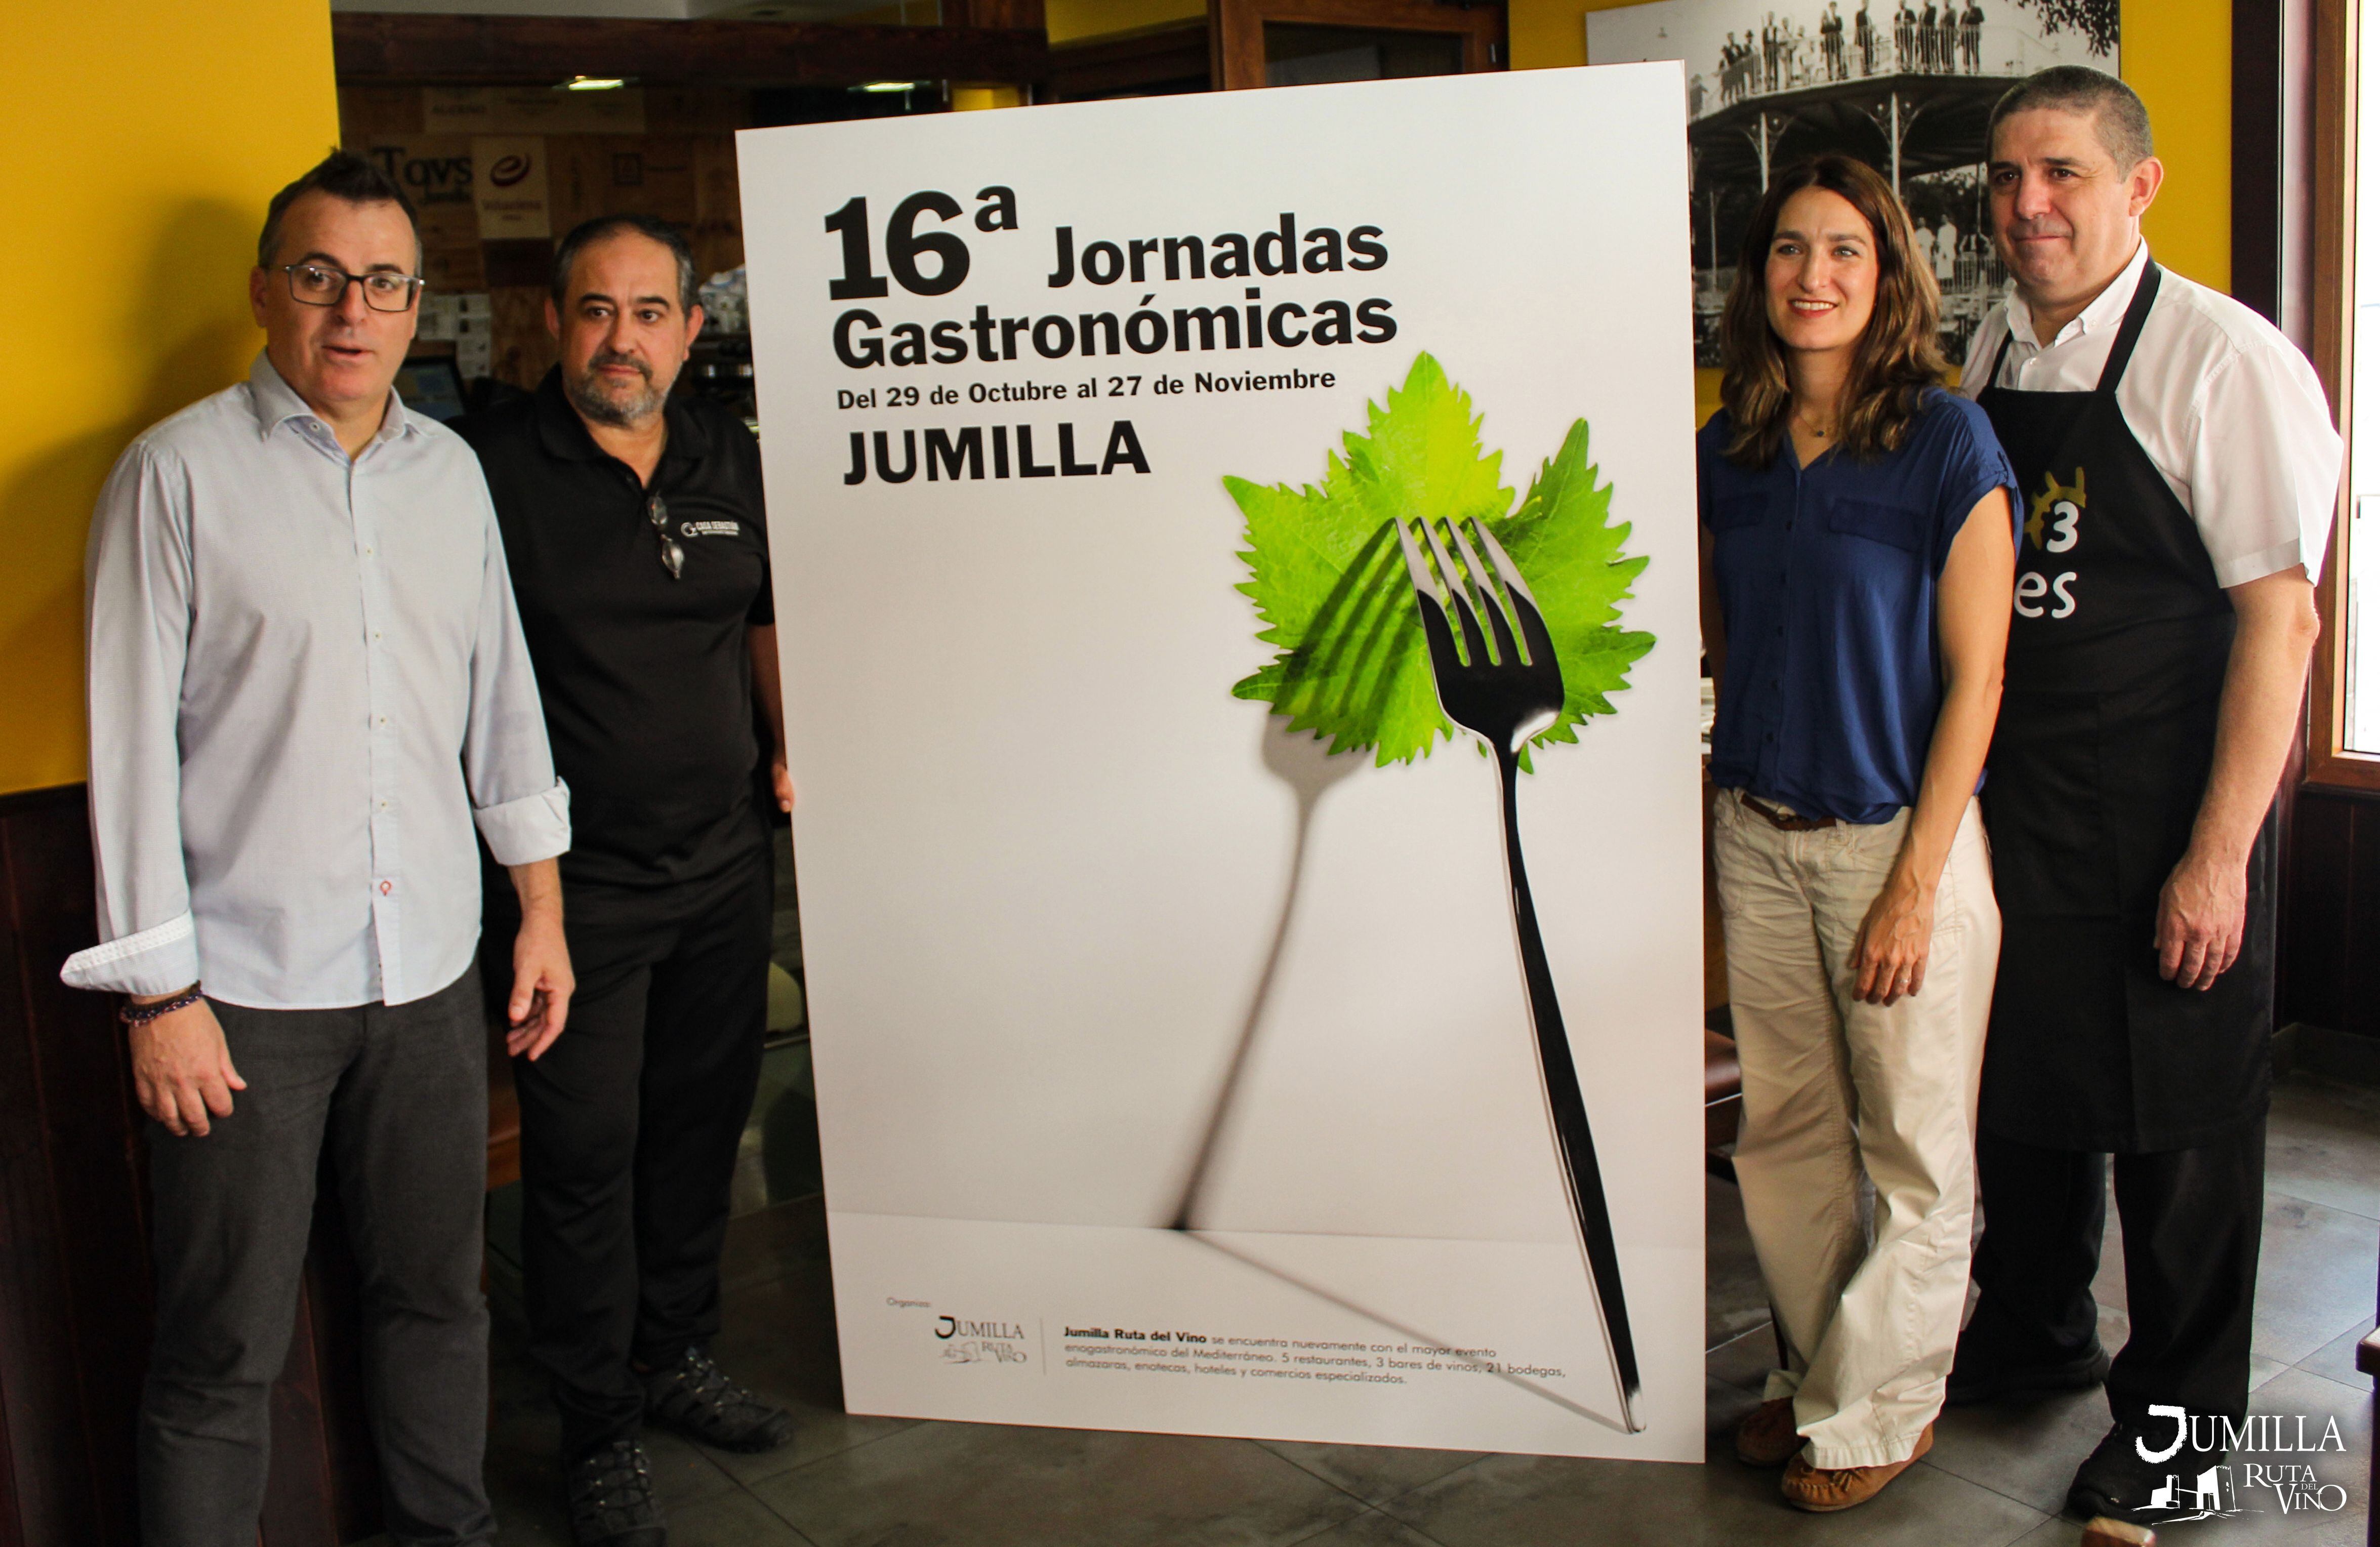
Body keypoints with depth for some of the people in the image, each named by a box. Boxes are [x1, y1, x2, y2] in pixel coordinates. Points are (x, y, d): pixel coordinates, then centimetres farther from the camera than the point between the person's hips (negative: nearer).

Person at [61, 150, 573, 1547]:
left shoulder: (450, 471, 10)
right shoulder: (179, 473, -5)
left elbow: (503, 695, 16)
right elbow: (133, 740, -7)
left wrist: (541, 906, 14)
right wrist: (160, 992, -9)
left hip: (432, 968, 5)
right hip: (245, 986, -4)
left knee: (438, 1289, 17)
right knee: (226, 1348, 3)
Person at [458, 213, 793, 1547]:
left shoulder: (730, 456, 6)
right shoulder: (492, 466, -11)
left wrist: (789, 744, 11)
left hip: (725, 862, 5)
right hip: (578, 879, -5)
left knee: (703, 1121, 17)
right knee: (585, 1153, 3)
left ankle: (678, 1356, 36)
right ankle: (600, 1426, 20)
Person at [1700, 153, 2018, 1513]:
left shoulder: (1950, 443, -9)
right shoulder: (1728, 452, 5)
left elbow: (1975, 678, -10)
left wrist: (1916, 882, -13)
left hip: (1901, 833, -5)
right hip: (1758, 835, 5)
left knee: (1914, 1152, 6)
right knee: (1786, 1130, 14)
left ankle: (1876, 1410, 22)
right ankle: (1818, 1370, 31)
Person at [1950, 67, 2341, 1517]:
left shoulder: (2226, 363, -14)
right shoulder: (1990, 355, 6)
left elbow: (2280, 618, -16)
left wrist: (2219, 856, -19)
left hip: (2163, 817, -6)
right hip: (2006, 802, 6)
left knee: (2178, 1112, 7)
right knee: (2019, 1069, 19)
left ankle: (2180, 1406, 27)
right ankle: (2034, 1331, 41)